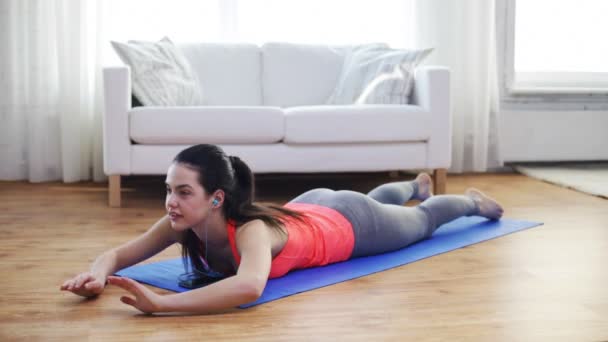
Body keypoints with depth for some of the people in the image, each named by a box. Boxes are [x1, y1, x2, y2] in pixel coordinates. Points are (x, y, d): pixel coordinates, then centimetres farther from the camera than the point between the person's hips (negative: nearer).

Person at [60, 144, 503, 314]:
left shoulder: (251, 229, -49)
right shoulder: (184, 222, -31)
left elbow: (249, 286, -70)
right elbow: (120, 252, -27)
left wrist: (161, 303, -74)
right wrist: (98, 272, -49)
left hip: (351, 223, -5)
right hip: (311, 208, 6)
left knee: (421, 222, 27)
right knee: (375, 196, 39)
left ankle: (472, 201, 59)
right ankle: (416, 185, 72)